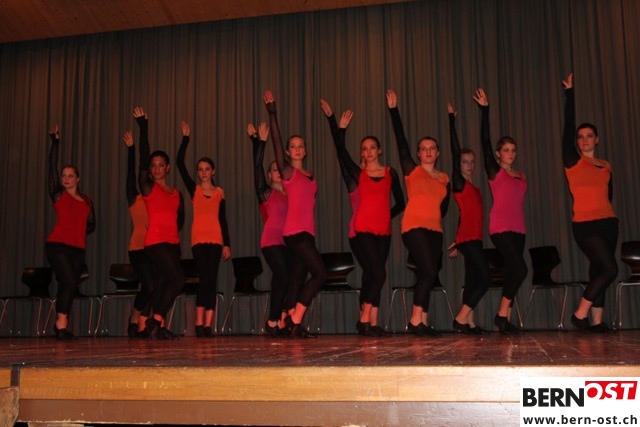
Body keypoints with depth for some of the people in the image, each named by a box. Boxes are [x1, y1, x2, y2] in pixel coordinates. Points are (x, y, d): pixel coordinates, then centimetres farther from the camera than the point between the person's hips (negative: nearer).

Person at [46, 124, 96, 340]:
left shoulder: (87, 200, 15)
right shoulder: (58, 195, 5)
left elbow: (91, 224, 19)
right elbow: (52, 165, 0)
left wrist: (79, 232, 2)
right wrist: (55, 141, -2)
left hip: (78, 249, 4)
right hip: (57, 245, -4)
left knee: (69, 286, 6)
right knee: (69, 283, -17)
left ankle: (61, 325, 16)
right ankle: (61, 324, -6)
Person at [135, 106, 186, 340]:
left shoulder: (176, 194, 14)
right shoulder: (148, 187, 0)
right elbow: (143, 156, -7)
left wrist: (172, 231, 8)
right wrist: (143, 127, -10)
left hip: (173, 243, 5)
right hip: (155, 242, -5)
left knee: (162, 283, 6)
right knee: (178, 278, -17)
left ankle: (156, 326, 11)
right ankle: (156, 321, -8)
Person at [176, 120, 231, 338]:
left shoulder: (220, 192, 12)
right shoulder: (194, 189, 8)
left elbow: (223, 219, 12)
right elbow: (180, 163, 0)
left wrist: (227, 244, 6)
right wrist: (186, 137, -2)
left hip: (216, 239, 2)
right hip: (198, 238, -1)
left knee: (212, 281, 0)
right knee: (204, 279, -11)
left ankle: (207, 325, 3)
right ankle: (200, 324, -2)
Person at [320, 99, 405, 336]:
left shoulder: (390, 173, 11)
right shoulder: (357, 174, 6)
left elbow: (400, 202, 15)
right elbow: (341, 152, -5)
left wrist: (387, 215, 2)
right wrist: (338, 127, -11)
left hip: (383, 232, 3)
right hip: (361, 231, -3)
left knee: (370, 276, 7)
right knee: (378, 273, -15)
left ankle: (366, 322, 13)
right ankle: (366, 321, -5)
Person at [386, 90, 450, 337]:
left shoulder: (444, 179, 15)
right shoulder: (411, 170, 3)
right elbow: (400, 140, -2)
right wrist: (393, 109, -4)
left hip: (435, 230, 5)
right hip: (414, 227, -5)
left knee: (428, 275, 4)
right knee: (429, 272, -17)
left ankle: (422, 323, 8)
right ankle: (416, 320, -8)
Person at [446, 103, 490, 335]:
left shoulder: (474, 189, 18)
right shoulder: (459, 183, -3)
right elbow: (454, 150, -8)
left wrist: (457, 244, 20)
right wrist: (451, 119, -7)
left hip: (474, 238, 8)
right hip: (468, 238, -8)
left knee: (473, 280, 7)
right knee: (485, 277, -11)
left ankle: (469, 322, 10)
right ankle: (462, 318, -6)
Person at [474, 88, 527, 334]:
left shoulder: (521, 176, 17)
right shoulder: (494, 171, 1)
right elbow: (485, 141, -6)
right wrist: (485, 109, -10)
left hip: (518, 229, 6)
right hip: (500, 228, -6)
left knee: (511, 272, 4)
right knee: (519, 269, -17)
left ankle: (505, 320, 8)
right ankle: (502, 314, -5)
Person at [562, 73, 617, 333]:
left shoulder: (605, 166, 13)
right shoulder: (572, 161, -2)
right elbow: (568, 125, -6)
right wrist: (570, 93, -4)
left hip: (608, 223, 6)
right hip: (585, 226, -5)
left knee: (598, 271, 7)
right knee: (609, 270, -14)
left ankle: (596, 321, 12)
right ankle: (580, 315, -2)